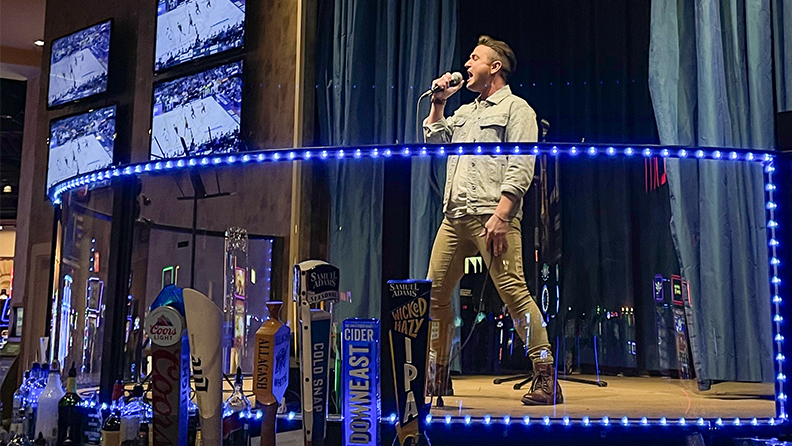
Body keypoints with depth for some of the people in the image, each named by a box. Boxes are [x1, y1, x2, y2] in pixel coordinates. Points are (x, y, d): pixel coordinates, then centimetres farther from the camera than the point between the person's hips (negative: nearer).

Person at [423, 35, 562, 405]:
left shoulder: (516, 108, 4)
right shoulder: (465, 111, 28)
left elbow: (521, 169, -7)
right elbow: (434, 140, 32)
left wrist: (500, 215, -18)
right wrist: (438, 103, 23)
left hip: (491, 215, -7)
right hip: (454, 216, 8)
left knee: (513, 290, -14)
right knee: (435, 292, 5)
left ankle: (546, 378, -9)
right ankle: (438, 376, 17)